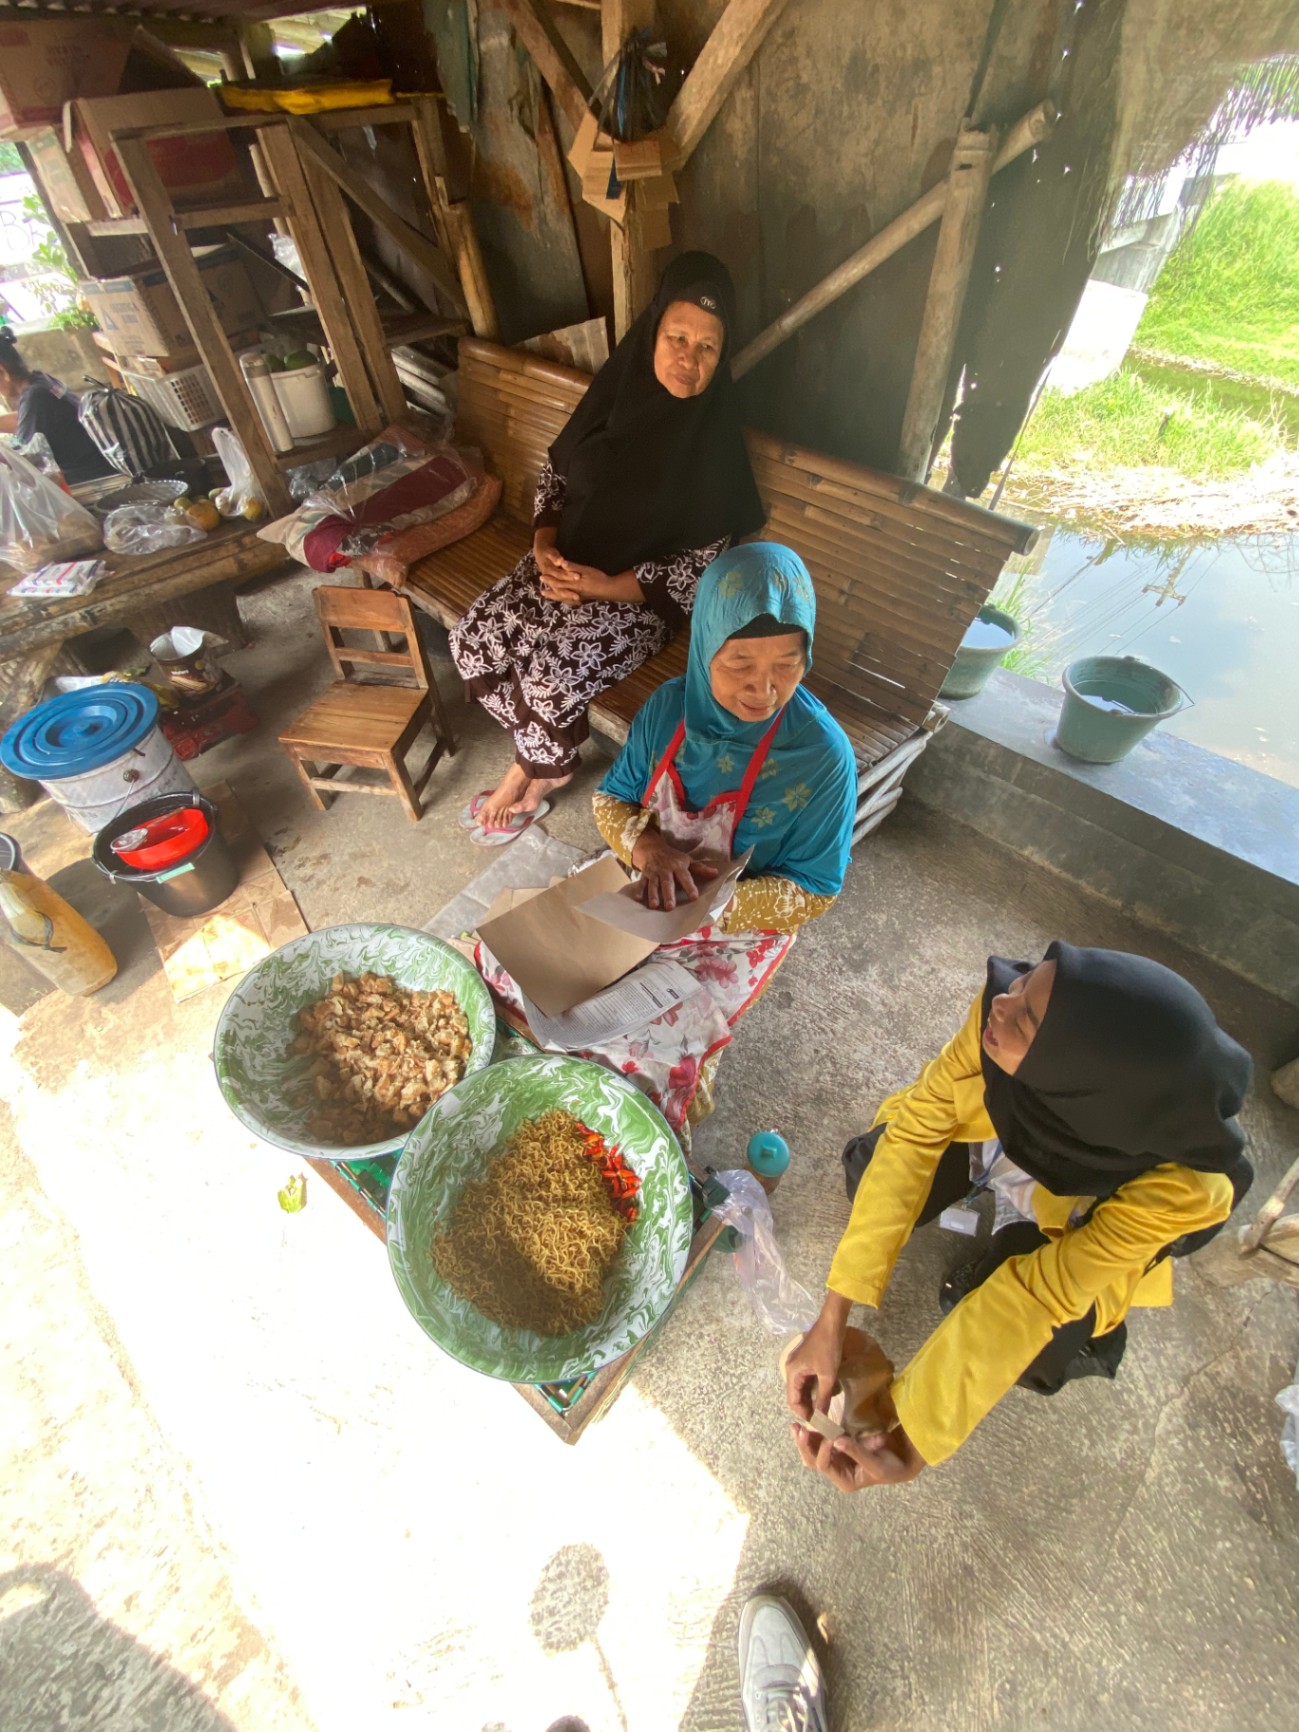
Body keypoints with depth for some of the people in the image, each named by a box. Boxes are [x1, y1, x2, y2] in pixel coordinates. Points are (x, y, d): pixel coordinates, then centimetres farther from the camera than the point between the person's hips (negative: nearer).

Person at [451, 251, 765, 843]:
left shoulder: (715, 442, -14)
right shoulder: (618, 386, 0)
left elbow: (704, 564, -14)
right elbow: (555, 469, 10)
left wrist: (606, 585, -21)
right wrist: (545, 545, -8)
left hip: (644, 593, -5)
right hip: (566, 561, 6)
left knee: (551, 675, -28)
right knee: (473, 639, -12)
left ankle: (534, 771, 8)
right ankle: (546, 761, 8)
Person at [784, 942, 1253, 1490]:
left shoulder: (1181, 1186, -40)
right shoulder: (1001, 1010, -40)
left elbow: (1041, 1292, -30)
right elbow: (914, 1133, -32)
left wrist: (914, 1446, -28)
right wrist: (831, 1320, -33)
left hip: (1073, 1221, -1)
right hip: (992, 1126, 2)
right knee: (870, 1172, -14)